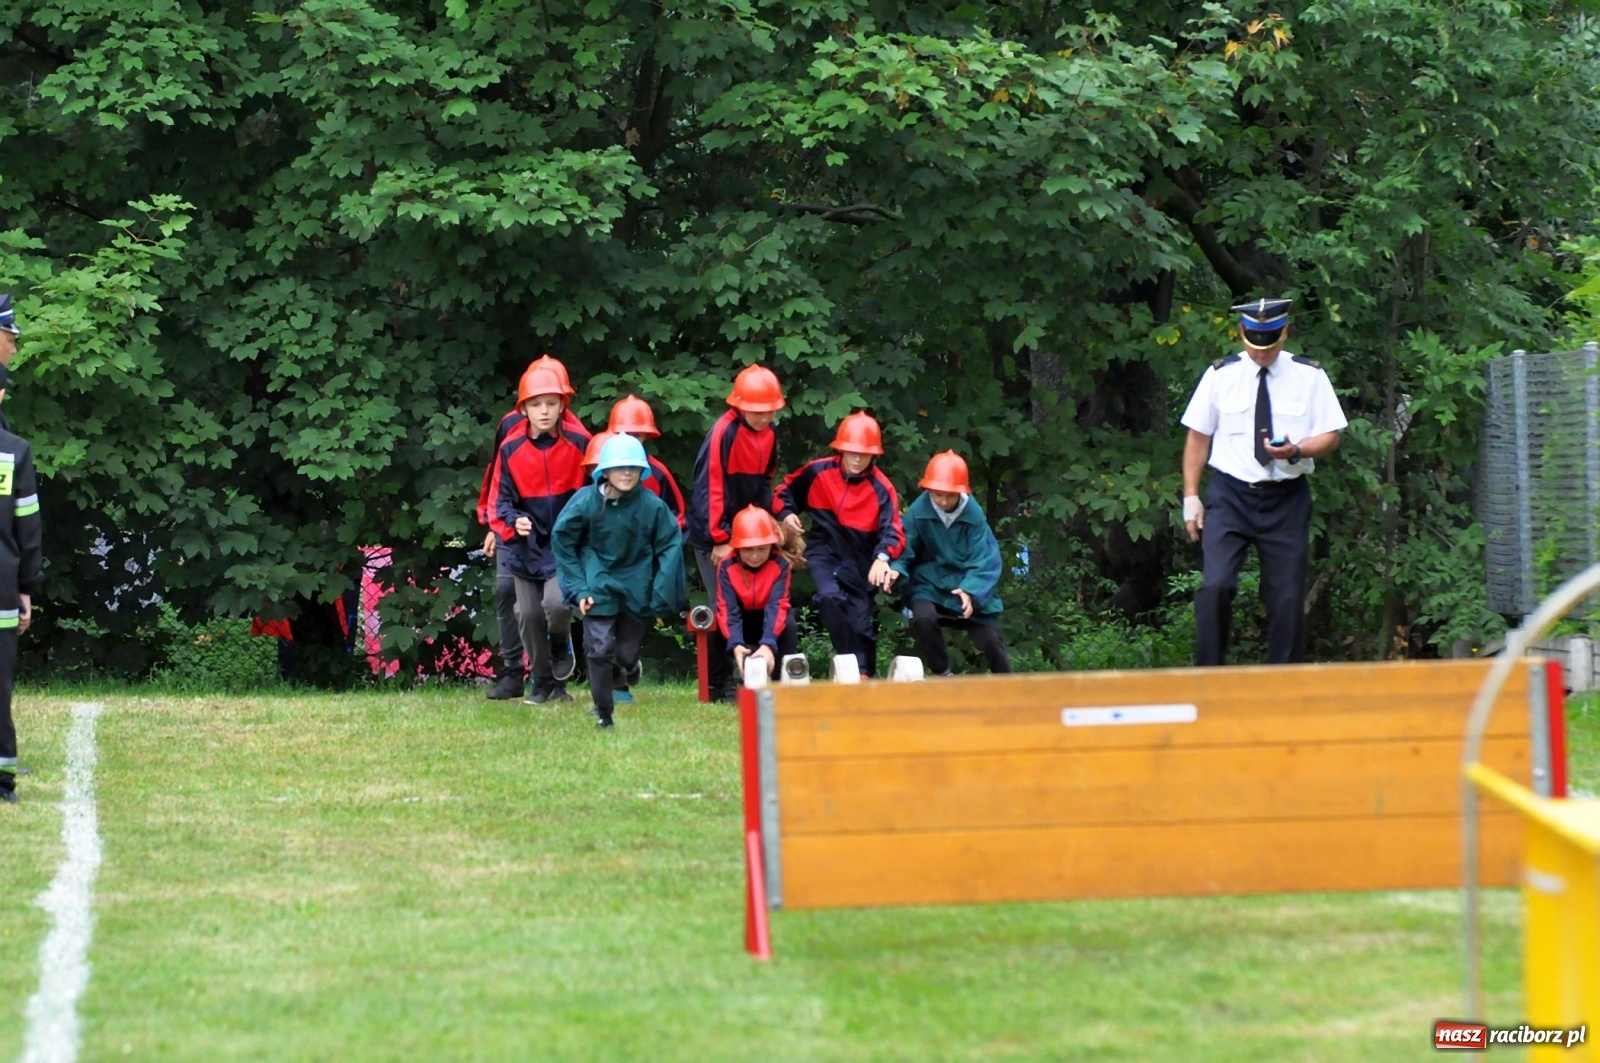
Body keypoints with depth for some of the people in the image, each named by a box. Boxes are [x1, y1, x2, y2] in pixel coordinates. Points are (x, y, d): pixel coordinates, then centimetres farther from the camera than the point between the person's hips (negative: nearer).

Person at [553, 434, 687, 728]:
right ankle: (603, 713, 5)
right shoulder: (586, 501, -13)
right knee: (600, 649, -10)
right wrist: (578, 588, -5)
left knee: (627, 655, 6)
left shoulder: (652, 505, -12)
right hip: (599, 586, -1)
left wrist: (662, 594, -6)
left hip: (636, 590, 1)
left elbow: (670, 546, -2)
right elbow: (563, 542, -1)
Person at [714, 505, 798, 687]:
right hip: (741, 622, 0)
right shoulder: (727, 566, -22)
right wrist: (735, 644, -47)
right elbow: (728, 609, -30)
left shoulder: (780, 565, -24)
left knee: (788, 624, -35)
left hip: (768, 622, 0)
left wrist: (768, 644, -49)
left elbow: (777, 605, -34)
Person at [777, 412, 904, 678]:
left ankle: (866, 674, 26)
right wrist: (786, 513, -9)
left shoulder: (881, 489, -15)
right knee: (830, 596, -27)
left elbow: (892, 532, -26)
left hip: (859, 560, 0)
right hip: (823, 552, 0)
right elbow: (787, 489, 11)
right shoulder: (818, 472, -9)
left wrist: (882, 558, -46)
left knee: (861, 619, 4)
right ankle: (853, 663, -17)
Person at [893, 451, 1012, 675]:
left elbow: (985, 561, -14)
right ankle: (941, 675, -7)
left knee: (990, 640, 0)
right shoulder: (919, 512, -15)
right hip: (929, 584, -1)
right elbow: (904, 549, -9)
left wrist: (970, 590, -30)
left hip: (969, 588, 1)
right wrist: (896, 570, -32)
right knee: (923, 619, -30)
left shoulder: (973, 514, -14)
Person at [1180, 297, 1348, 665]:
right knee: (1215, 587, -16)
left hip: (1287, 500, 1)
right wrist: (1191, 497, 1)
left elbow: (1330, 436, 3)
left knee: (1287, 597, 3)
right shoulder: (1220, 375, 3)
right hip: (1230, 496, -1)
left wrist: (1296, 451, -18)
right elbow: (1198, 437, 7)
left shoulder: (1309, 376, 3)